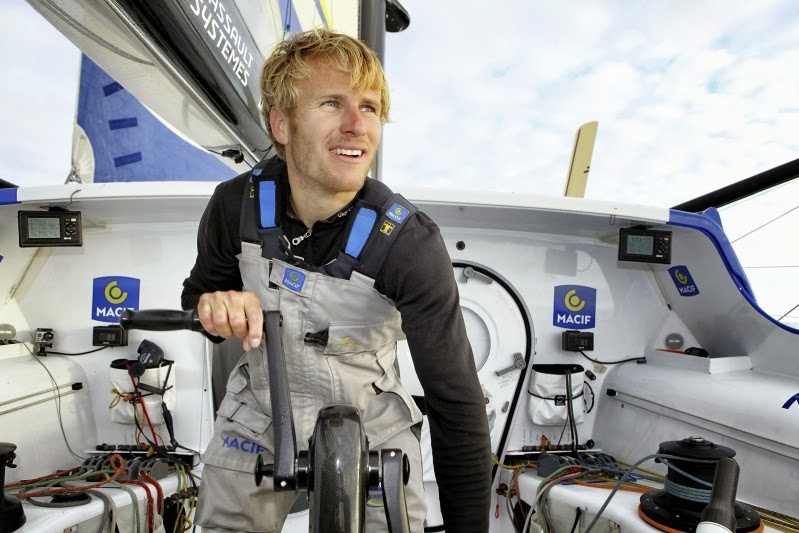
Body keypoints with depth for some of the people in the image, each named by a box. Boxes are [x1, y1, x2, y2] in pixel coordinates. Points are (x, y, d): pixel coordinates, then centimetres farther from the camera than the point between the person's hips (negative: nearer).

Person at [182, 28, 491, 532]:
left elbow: (457, 404, -23)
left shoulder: (410, 243, -28)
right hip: (258, 418, 3)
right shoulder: (236, 205, -18)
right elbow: (198, 290, 3)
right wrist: (214, 305, -22)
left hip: (372, 429, -2)